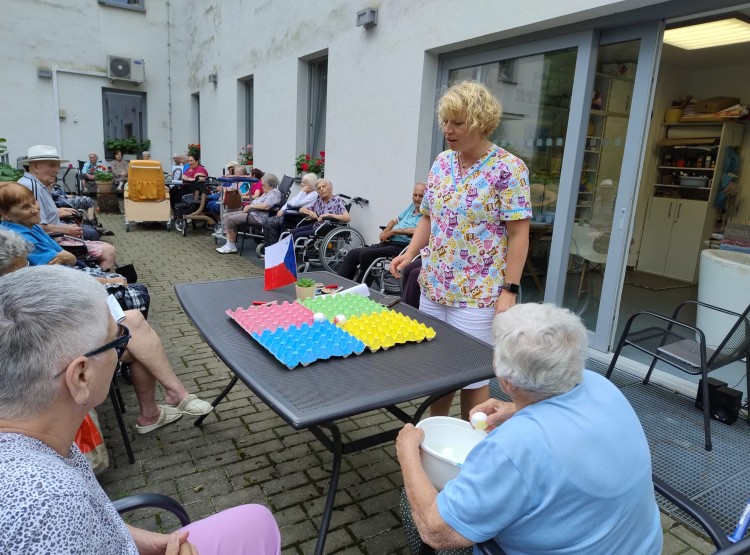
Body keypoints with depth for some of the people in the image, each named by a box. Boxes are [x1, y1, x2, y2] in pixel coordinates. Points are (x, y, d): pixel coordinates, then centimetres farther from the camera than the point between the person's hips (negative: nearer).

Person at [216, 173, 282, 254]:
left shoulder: (275, 192, -13)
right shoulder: (267, 192, 20)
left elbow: (266, 206, -27)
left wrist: (251, 206, -16)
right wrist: (249, 206, 4)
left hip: (259, 217, -12)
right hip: (252, 212, 12)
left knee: (231, 220, -18)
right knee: (227, 216, 6)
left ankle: (232, 247, -8)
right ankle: (229, 243, 1)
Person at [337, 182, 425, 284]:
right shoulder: (412, 206, 21)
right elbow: (395, 220, 28)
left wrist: (393, 231, -11)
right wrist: (385, 231, 5)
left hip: (401, 246, -8)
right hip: (387, 242, 8)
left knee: (366, 254, -28)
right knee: (352, 254, -5)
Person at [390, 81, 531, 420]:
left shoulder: (508, 169, -11)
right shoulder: (442, 163, 8)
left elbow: (518, 234, -12)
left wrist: (509, 290, -16)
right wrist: (410, 253, -1)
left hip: (477, 294, -6)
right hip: (433, 286, 6)